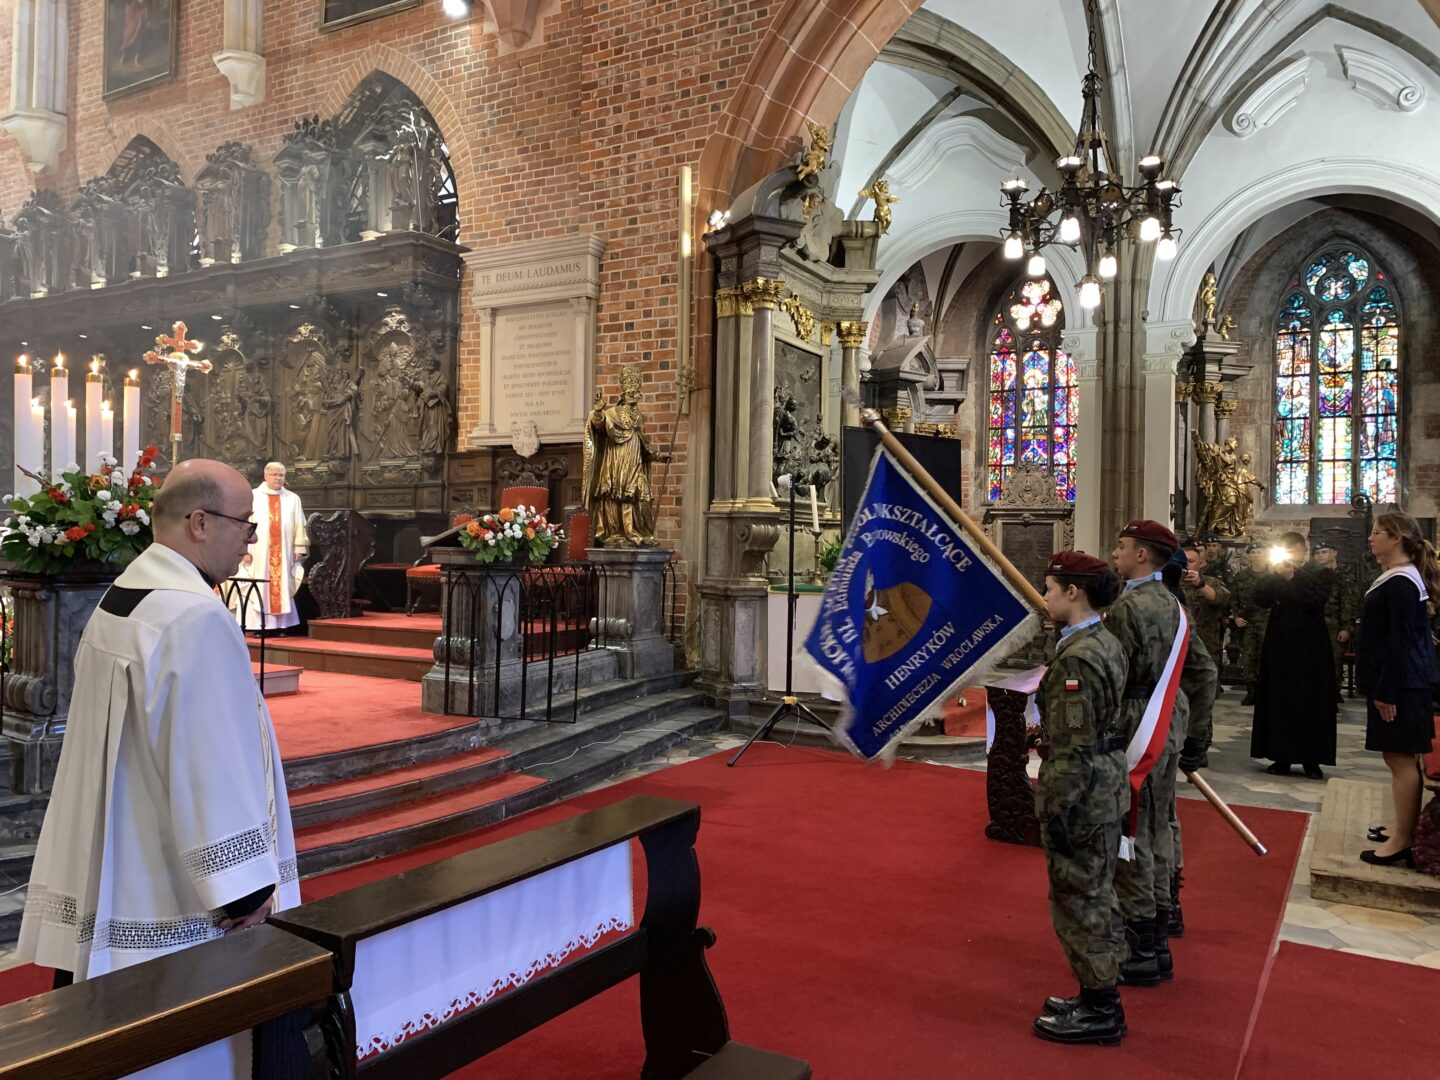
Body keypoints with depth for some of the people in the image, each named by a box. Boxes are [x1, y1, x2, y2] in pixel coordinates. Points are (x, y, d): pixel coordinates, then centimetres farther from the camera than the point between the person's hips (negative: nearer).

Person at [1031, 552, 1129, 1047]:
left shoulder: (1076, 657, -23)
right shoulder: (1106, 642, 7)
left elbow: (1073, 745, -23)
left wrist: (1056, 810, -19)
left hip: (1083, 791, -10)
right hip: (1107, 783, 10)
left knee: (1078, 899, 4)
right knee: (1094, 894, 20)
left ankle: (1100, 1012, 17)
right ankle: (1099, 997, 33)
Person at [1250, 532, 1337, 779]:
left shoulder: (1321, 574, 2)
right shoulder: (1275, 575, 10)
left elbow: (1315, 600, -16)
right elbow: (1261, 600, -5)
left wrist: (1291, 578, -13)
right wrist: (1275, 574, -12)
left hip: (1310, 648, -2)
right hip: (1280, 646, 3)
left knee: (1311, 701, 1)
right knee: (1279, 701, 2)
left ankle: (1312, 760, 7)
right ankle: (1282, 757, 8)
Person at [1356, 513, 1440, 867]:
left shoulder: (1400, 583, -17)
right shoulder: (1401, 578, 15)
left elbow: (1400, 642, -21)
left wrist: (1387, 691, -20)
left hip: (1399, 684, -10)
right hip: (1400, 682, 10)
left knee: (1400, 757, -6)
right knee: (1400, 757, 14)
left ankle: (1402, 841, 0)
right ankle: (1405, 830, 23)